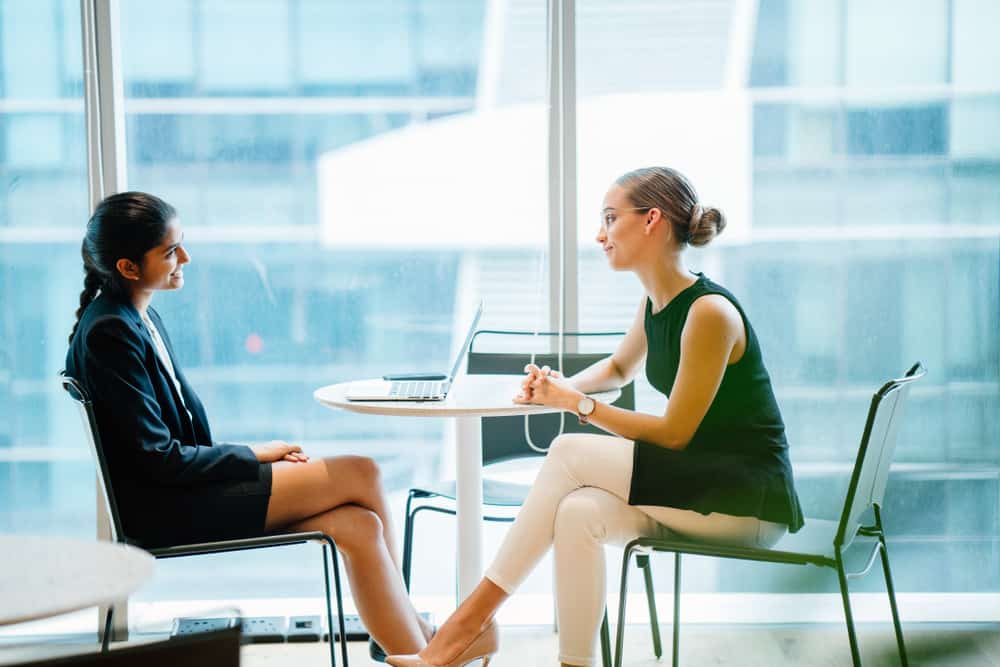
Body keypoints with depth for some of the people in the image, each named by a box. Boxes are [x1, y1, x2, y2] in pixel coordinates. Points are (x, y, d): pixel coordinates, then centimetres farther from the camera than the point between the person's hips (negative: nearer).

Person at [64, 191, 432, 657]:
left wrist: (262, 456, 2)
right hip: (162, 511, -9)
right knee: (361, 474, -10)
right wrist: (255, 456, -7)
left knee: (359, 526, -8)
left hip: (182, 489, 9)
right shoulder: (109, 332, -17)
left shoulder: (140, 318, 12)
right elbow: (156, 459, -18)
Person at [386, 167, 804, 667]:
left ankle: (475, 618, -15)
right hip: (698, 482, 7)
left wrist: (575, 402, -14)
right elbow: (619, 367, 27)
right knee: (578, 513, -23)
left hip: (752, 497, -7)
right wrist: (563, 386, 6)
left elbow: (675, 433, -17)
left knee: (571, 454, -21)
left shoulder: (709, 311, -19)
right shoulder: (655, 301, 8)